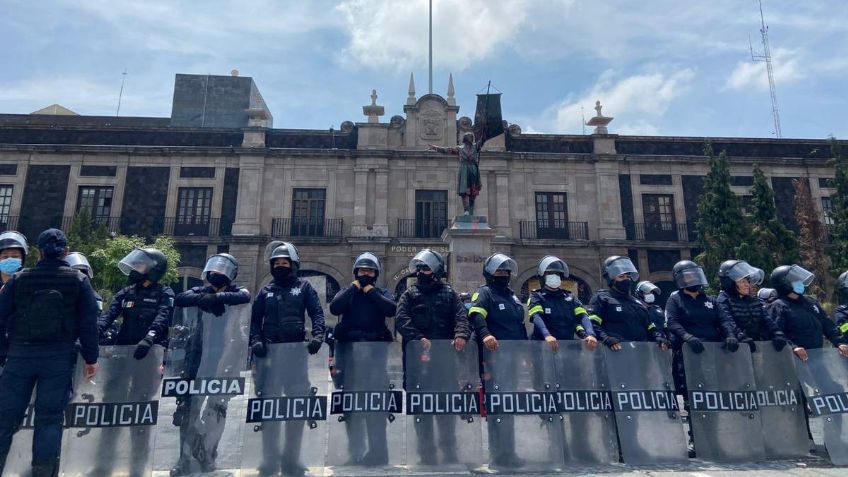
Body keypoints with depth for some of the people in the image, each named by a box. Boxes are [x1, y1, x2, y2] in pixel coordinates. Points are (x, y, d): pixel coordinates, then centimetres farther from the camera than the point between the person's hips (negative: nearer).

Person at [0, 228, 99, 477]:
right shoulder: (79, 281, -1)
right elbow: (88, 323, -4)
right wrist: (91, 358, 3)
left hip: (20, 355, 2)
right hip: (59, 357, -1)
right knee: (49, 417, 4)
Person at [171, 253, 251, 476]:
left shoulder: (236, 291, 2)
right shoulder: (202, 291, 9)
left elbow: (245, 297, -22)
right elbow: (180, 299, -9)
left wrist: (218, 297, -30)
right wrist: (203, 299, -25)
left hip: (225, 358, -2)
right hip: (198, 357, 3)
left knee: (217, 407, 4)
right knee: (188, 405, 2)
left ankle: (208, 454, 20)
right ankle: (184, 458, 13)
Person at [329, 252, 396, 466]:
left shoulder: (381, 293, 13)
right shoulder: (347, 292, 16)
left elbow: (391, 309, -9)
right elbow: (334, 308, -6)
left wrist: (370, 291, -5)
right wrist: (354, 287, -3)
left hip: (375, 351, -2)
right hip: (349, 352, 2)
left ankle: (378, 452, 0)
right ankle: (355, 452, 16)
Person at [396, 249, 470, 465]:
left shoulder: (449, 294, 11)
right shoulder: (409, 295, 9)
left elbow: (460, 317, -3)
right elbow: (402, 320, -7)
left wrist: (461, 334, -25)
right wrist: (418, 338, -24)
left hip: (445, 356, 0)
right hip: (418, 357, 0)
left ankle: (449, 453, 18)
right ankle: (427, 454, 16)